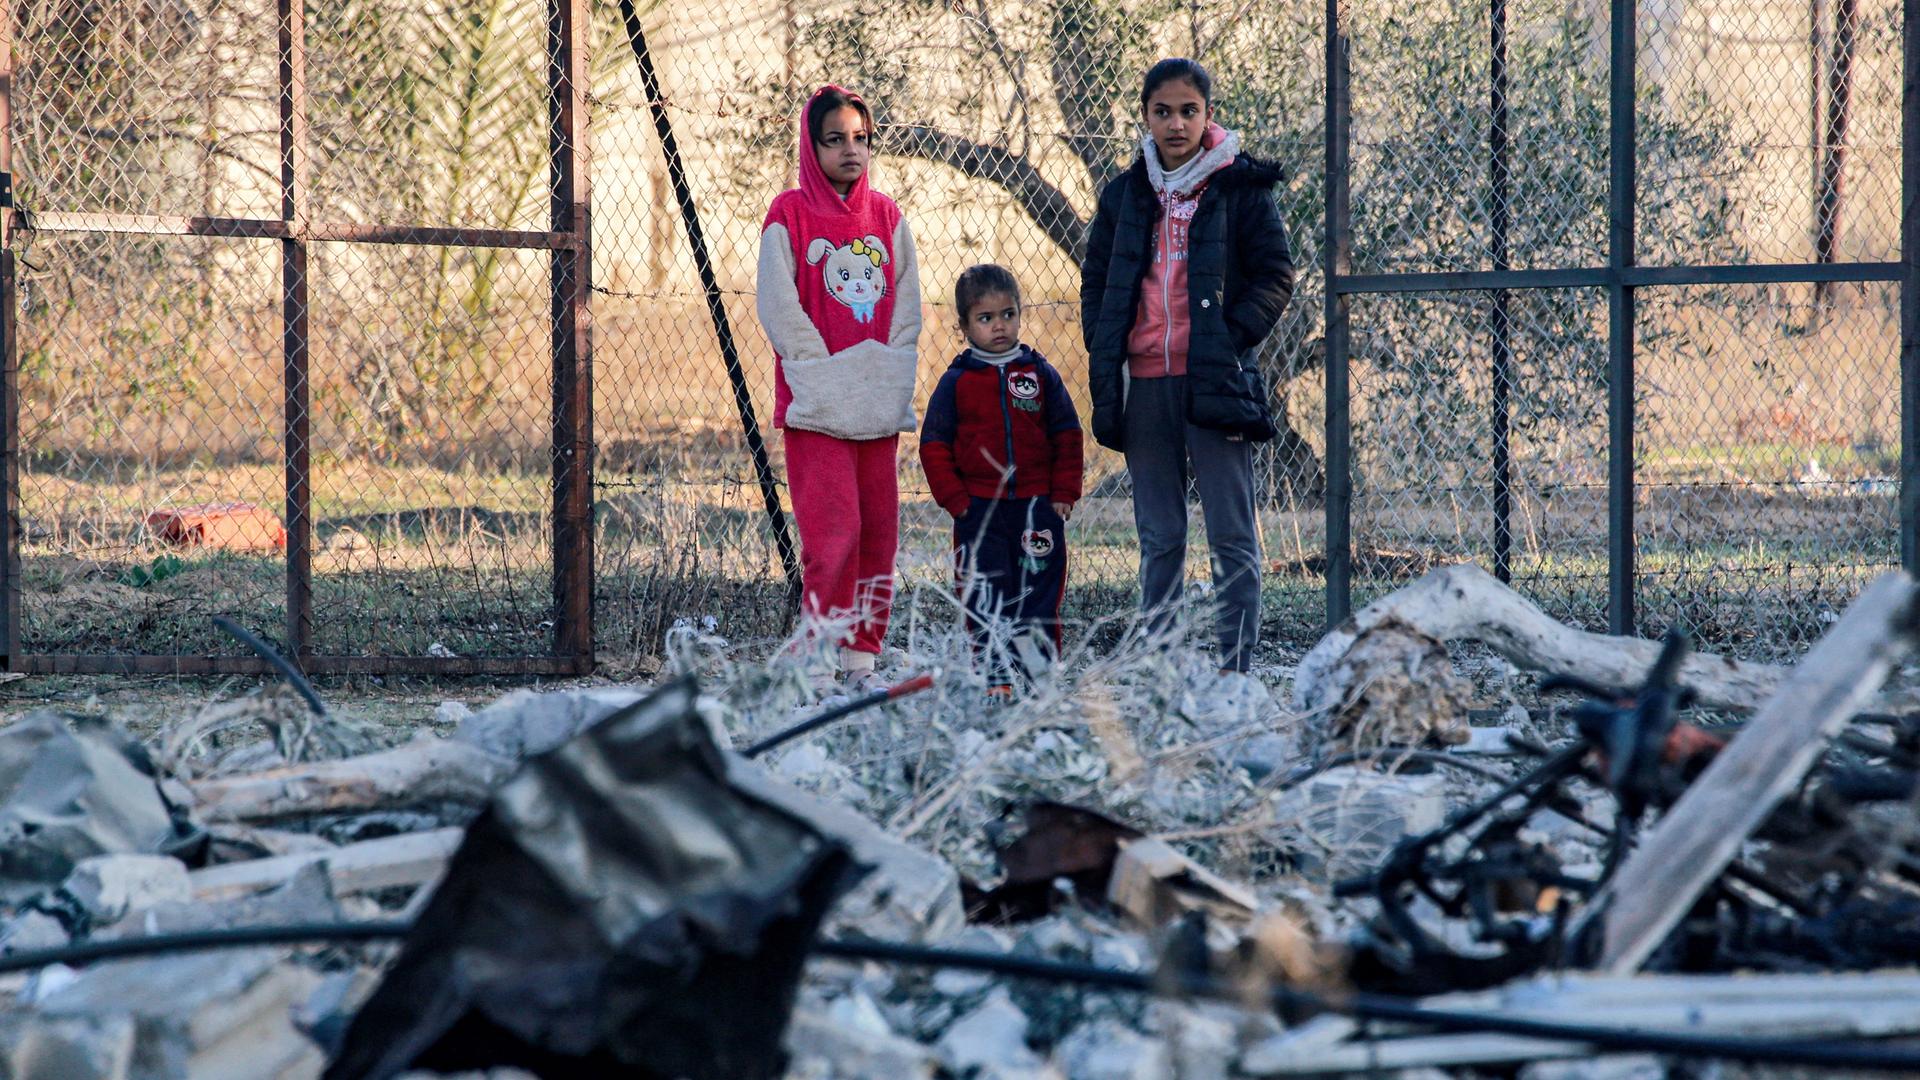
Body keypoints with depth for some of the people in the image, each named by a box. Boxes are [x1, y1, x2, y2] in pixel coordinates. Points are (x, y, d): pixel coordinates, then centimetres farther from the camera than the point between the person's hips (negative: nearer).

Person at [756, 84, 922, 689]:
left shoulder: (886, 218, 12)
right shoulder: (789, 216, -1)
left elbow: (906, 304, 11)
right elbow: (779, 309, -6)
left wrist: (890, 372, -2)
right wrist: (825, 372, -12)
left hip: (879, 404, 5)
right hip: (815, 405, -5)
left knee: (878, 532, 4)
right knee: (832, 532, -11)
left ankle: (861, 657, 10)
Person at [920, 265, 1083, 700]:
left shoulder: (1040, 374, 5)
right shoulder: (956, 382, 1)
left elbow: (1067, 435, 8)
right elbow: (934, 444, 2)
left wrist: (1064, 493, 0)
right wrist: (954, 498, -6)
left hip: (1037, 504, 1)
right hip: (978, 508, -1)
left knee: (1041, 590, 3)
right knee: (984, 596, 0)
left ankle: (1041, 670, 11)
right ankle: (994, 676, 6)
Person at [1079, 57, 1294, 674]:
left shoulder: (1241, 187, 1)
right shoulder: (1125, 195, 13)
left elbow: (1275, 276, 0)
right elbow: (1096, 282, 18)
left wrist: (1233, 338, -11)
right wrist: (1104, 354, 4)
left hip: (1215, 380, -4)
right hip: (1144, 383, 4)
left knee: (1231, 536, -4)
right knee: (1159, 538, 8)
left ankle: (1236, 669, -2)